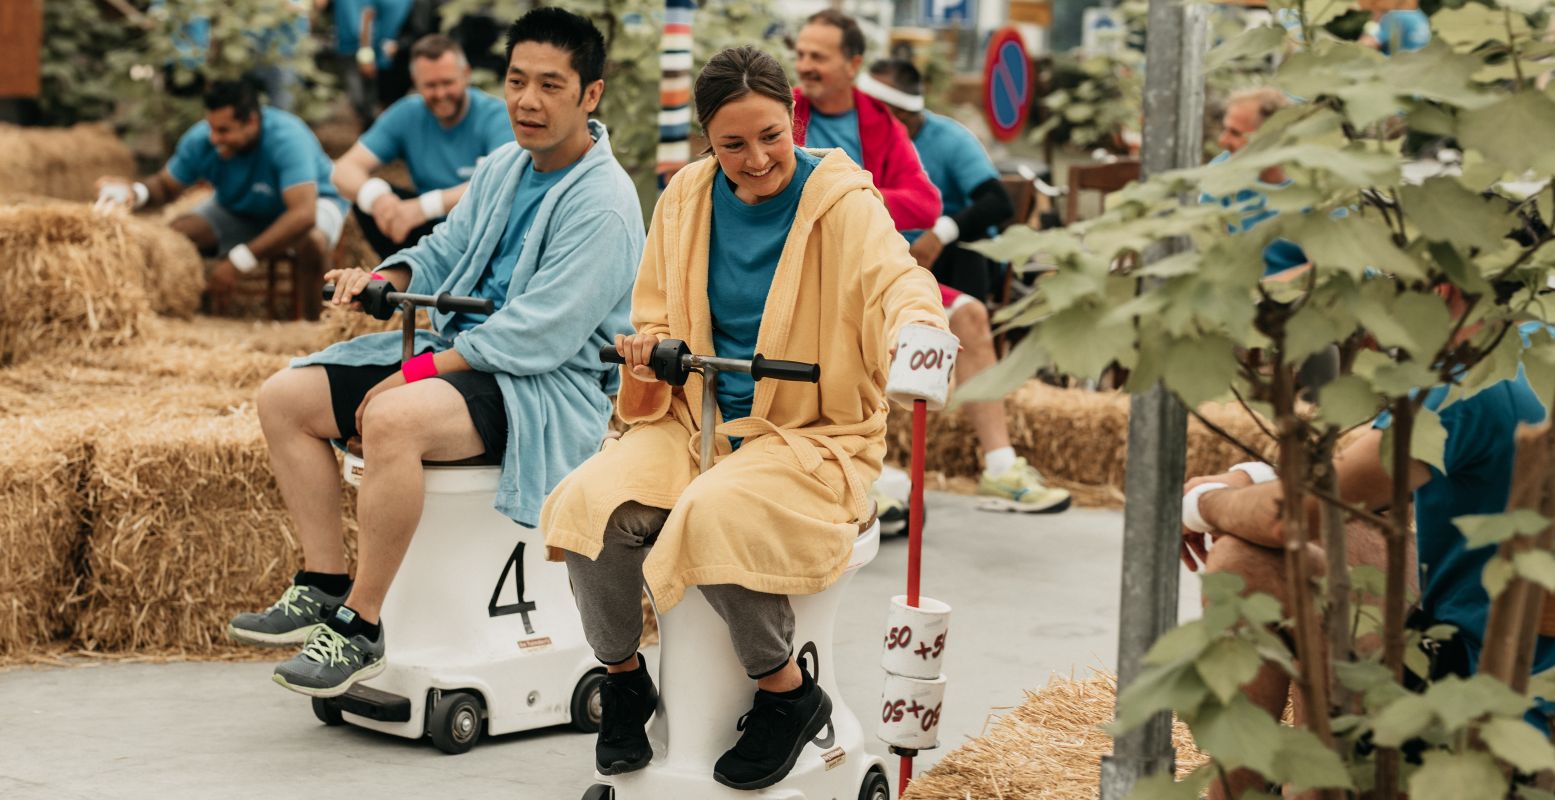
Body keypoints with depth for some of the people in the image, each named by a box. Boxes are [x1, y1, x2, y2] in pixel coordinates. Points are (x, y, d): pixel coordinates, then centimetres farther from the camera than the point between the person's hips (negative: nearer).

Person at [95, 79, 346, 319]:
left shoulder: (287, 138, -37)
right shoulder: (200, 140, -22)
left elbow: (303, 214, -46)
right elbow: (165, 186, -5)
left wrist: (238, 262, -48)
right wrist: (136, 192, -31)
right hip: (240, 210, 5)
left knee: (312, 240, -39)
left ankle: (312, 321, -15)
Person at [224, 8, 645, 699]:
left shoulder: (602, 204, -17)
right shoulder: (504, 167, 12)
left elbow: (539, 336, -23)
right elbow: (445, 252, 22)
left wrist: (416, 374, -20)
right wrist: (383, 279, -2)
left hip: (552, 385, -9)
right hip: (462, 349, 9)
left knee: (393, 419, -36)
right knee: (285, 397, -1)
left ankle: (359, 628, -24)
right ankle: (324, 587, -1)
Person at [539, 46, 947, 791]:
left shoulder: (840, 200, -8)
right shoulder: (687, 199, 7)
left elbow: (894, 279, -27)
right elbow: (657, 316, 17)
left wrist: (916, 330, -51)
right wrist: (648, 347, -9)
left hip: (811, 435, -4)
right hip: (697, 420, 5)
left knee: (714, 515, -35)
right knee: (590, 502, -23)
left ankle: (787, 691, -8)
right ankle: (622, 676, 5)